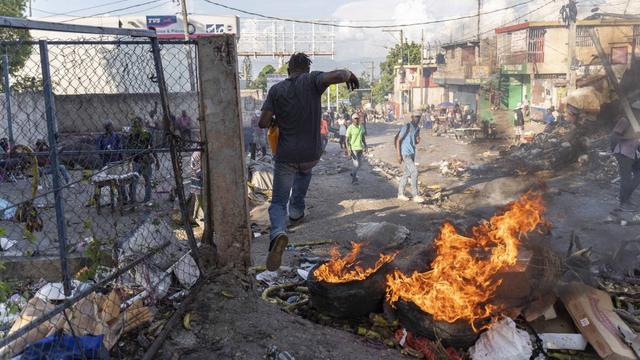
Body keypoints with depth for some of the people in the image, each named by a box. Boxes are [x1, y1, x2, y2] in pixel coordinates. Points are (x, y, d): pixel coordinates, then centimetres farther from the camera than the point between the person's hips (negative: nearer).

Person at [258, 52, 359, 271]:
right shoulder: (312, 80, -6)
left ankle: (278, 233, -24)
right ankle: (296, 210, 44)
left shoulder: (276, 90, -3)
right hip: (311, 154, 1)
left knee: (278, 202, 6)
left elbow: (263, 123, -8)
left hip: (286, 156, -1)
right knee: (304, 171, 39)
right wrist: (349, 74, -3)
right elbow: (336, 76, -25)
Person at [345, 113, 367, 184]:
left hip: (360, 148, 6)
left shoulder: (361, 126, 7)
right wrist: (348, 150, -17)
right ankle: (354, 179, 11)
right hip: (353, 148, -6)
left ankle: (353, 174, 37)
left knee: (360, 164, 14)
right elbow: (347, 140, -10)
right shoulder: (350, 128, -11)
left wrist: (365, 145, 11)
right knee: (356, 164, -6)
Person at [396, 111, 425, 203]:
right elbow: (398, 140, -15)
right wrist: (398, 155, -18)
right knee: (414, 172, -15)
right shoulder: (406, 127, -15)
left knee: (407, 173, 12)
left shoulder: (417, 128, 9)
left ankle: (400, 194, 23)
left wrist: (418, 140, -6)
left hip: (412, 153, 9)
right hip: (405, 153, -9)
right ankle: (415, 195, -10)